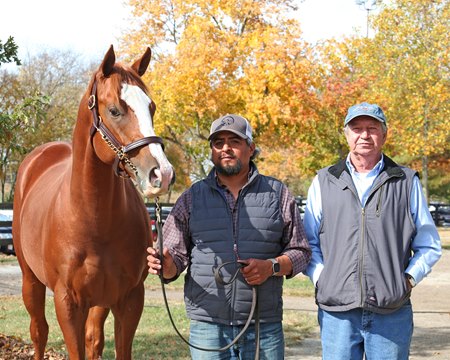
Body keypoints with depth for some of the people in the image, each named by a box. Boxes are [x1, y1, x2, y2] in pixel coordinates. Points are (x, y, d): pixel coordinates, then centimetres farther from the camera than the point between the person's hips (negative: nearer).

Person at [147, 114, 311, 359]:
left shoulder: (278, 194, 5)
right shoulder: (192, 198, 7)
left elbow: (301, 252, 7)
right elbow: (176, 256, 7)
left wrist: (272, 266, -12)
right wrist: (165, 265, -16)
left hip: (264, 328, 0)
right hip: (207, 327, 0)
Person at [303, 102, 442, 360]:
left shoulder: (407, 182, 9)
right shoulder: (324, 182, 11)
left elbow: (429, 246, 12)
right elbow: (308, 242, 13)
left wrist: (408, 278, -2)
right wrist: (321, 278, -1)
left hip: (392, 312, 0)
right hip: (337, 312, 0)